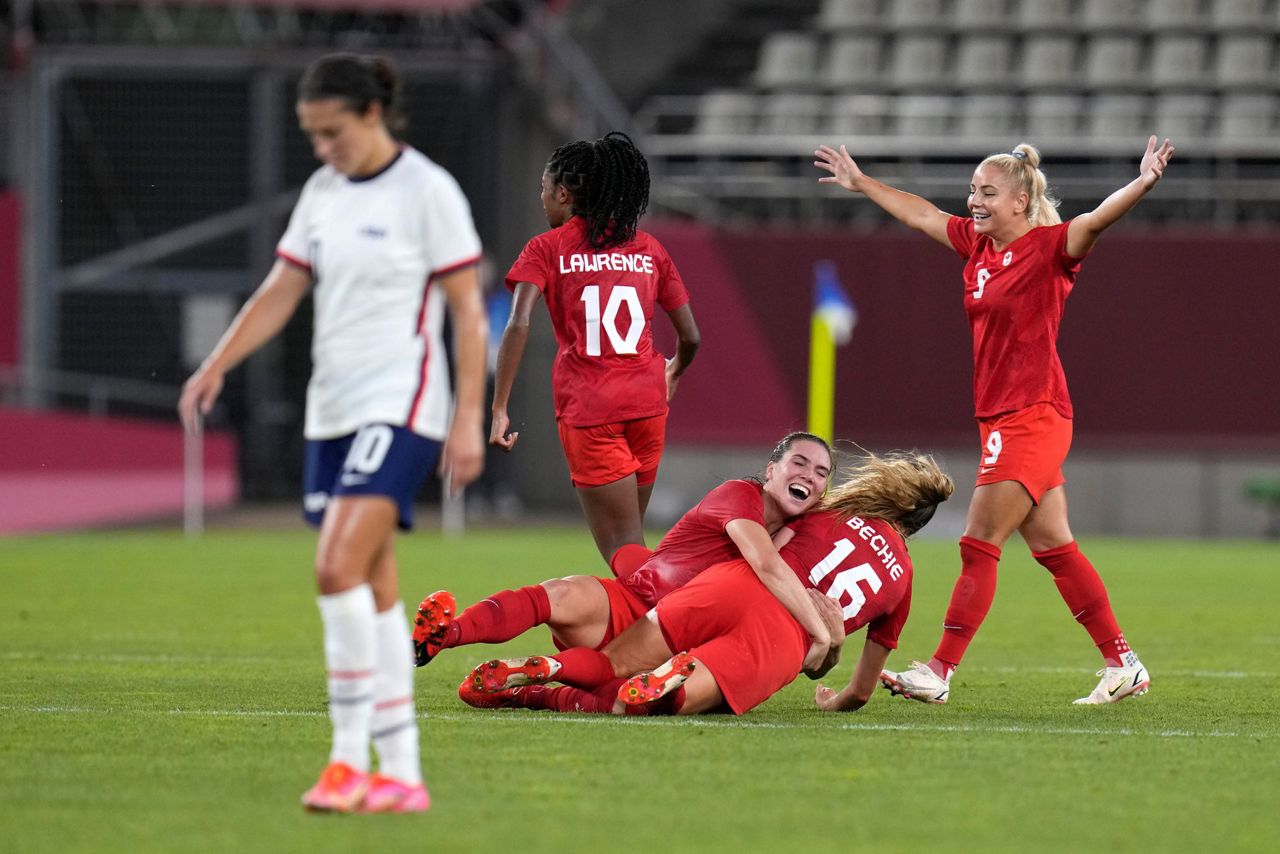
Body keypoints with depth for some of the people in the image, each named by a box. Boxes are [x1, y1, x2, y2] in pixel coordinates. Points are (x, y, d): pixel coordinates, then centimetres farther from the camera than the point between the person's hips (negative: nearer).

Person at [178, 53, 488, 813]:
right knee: (373, 593, 6)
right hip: (333, 410, 7)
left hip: (401, 408, -7)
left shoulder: (428, 191, -8)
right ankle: (401, 775, 10)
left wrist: (470, 420, -13)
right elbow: (280, 294, 12)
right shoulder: (322, 194, 12)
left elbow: (469, 312, -8)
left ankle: (350, 758, -15)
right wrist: (217, 366, -2)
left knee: (339, 568, -20)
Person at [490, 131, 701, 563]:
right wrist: (673, 374, 34)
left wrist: (499, 409, -13)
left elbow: (518, 326, -13)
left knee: (624, 550, -3)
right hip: (647, 402, 4)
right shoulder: (649, 249, 12)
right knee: (630, 541, 17)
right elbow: (690, 336, 12)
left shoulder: (547, 248, 2)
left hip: (586, 406, -4)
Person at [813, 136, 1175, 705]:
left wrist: (1143, 184, -45)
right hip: (1001, 417, 8)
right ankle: (1122, 664, 15)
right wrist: (862, 184, 36)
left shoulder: (1049, 247, -10)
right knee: (1053, 547, 10)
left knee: (980, 546, -8)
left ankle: (939, 672, -4)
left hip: (1033, 417, -8)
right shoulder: (978, 243, 11)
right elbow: (921, 214, 26)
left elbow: (1097, 220, -27)